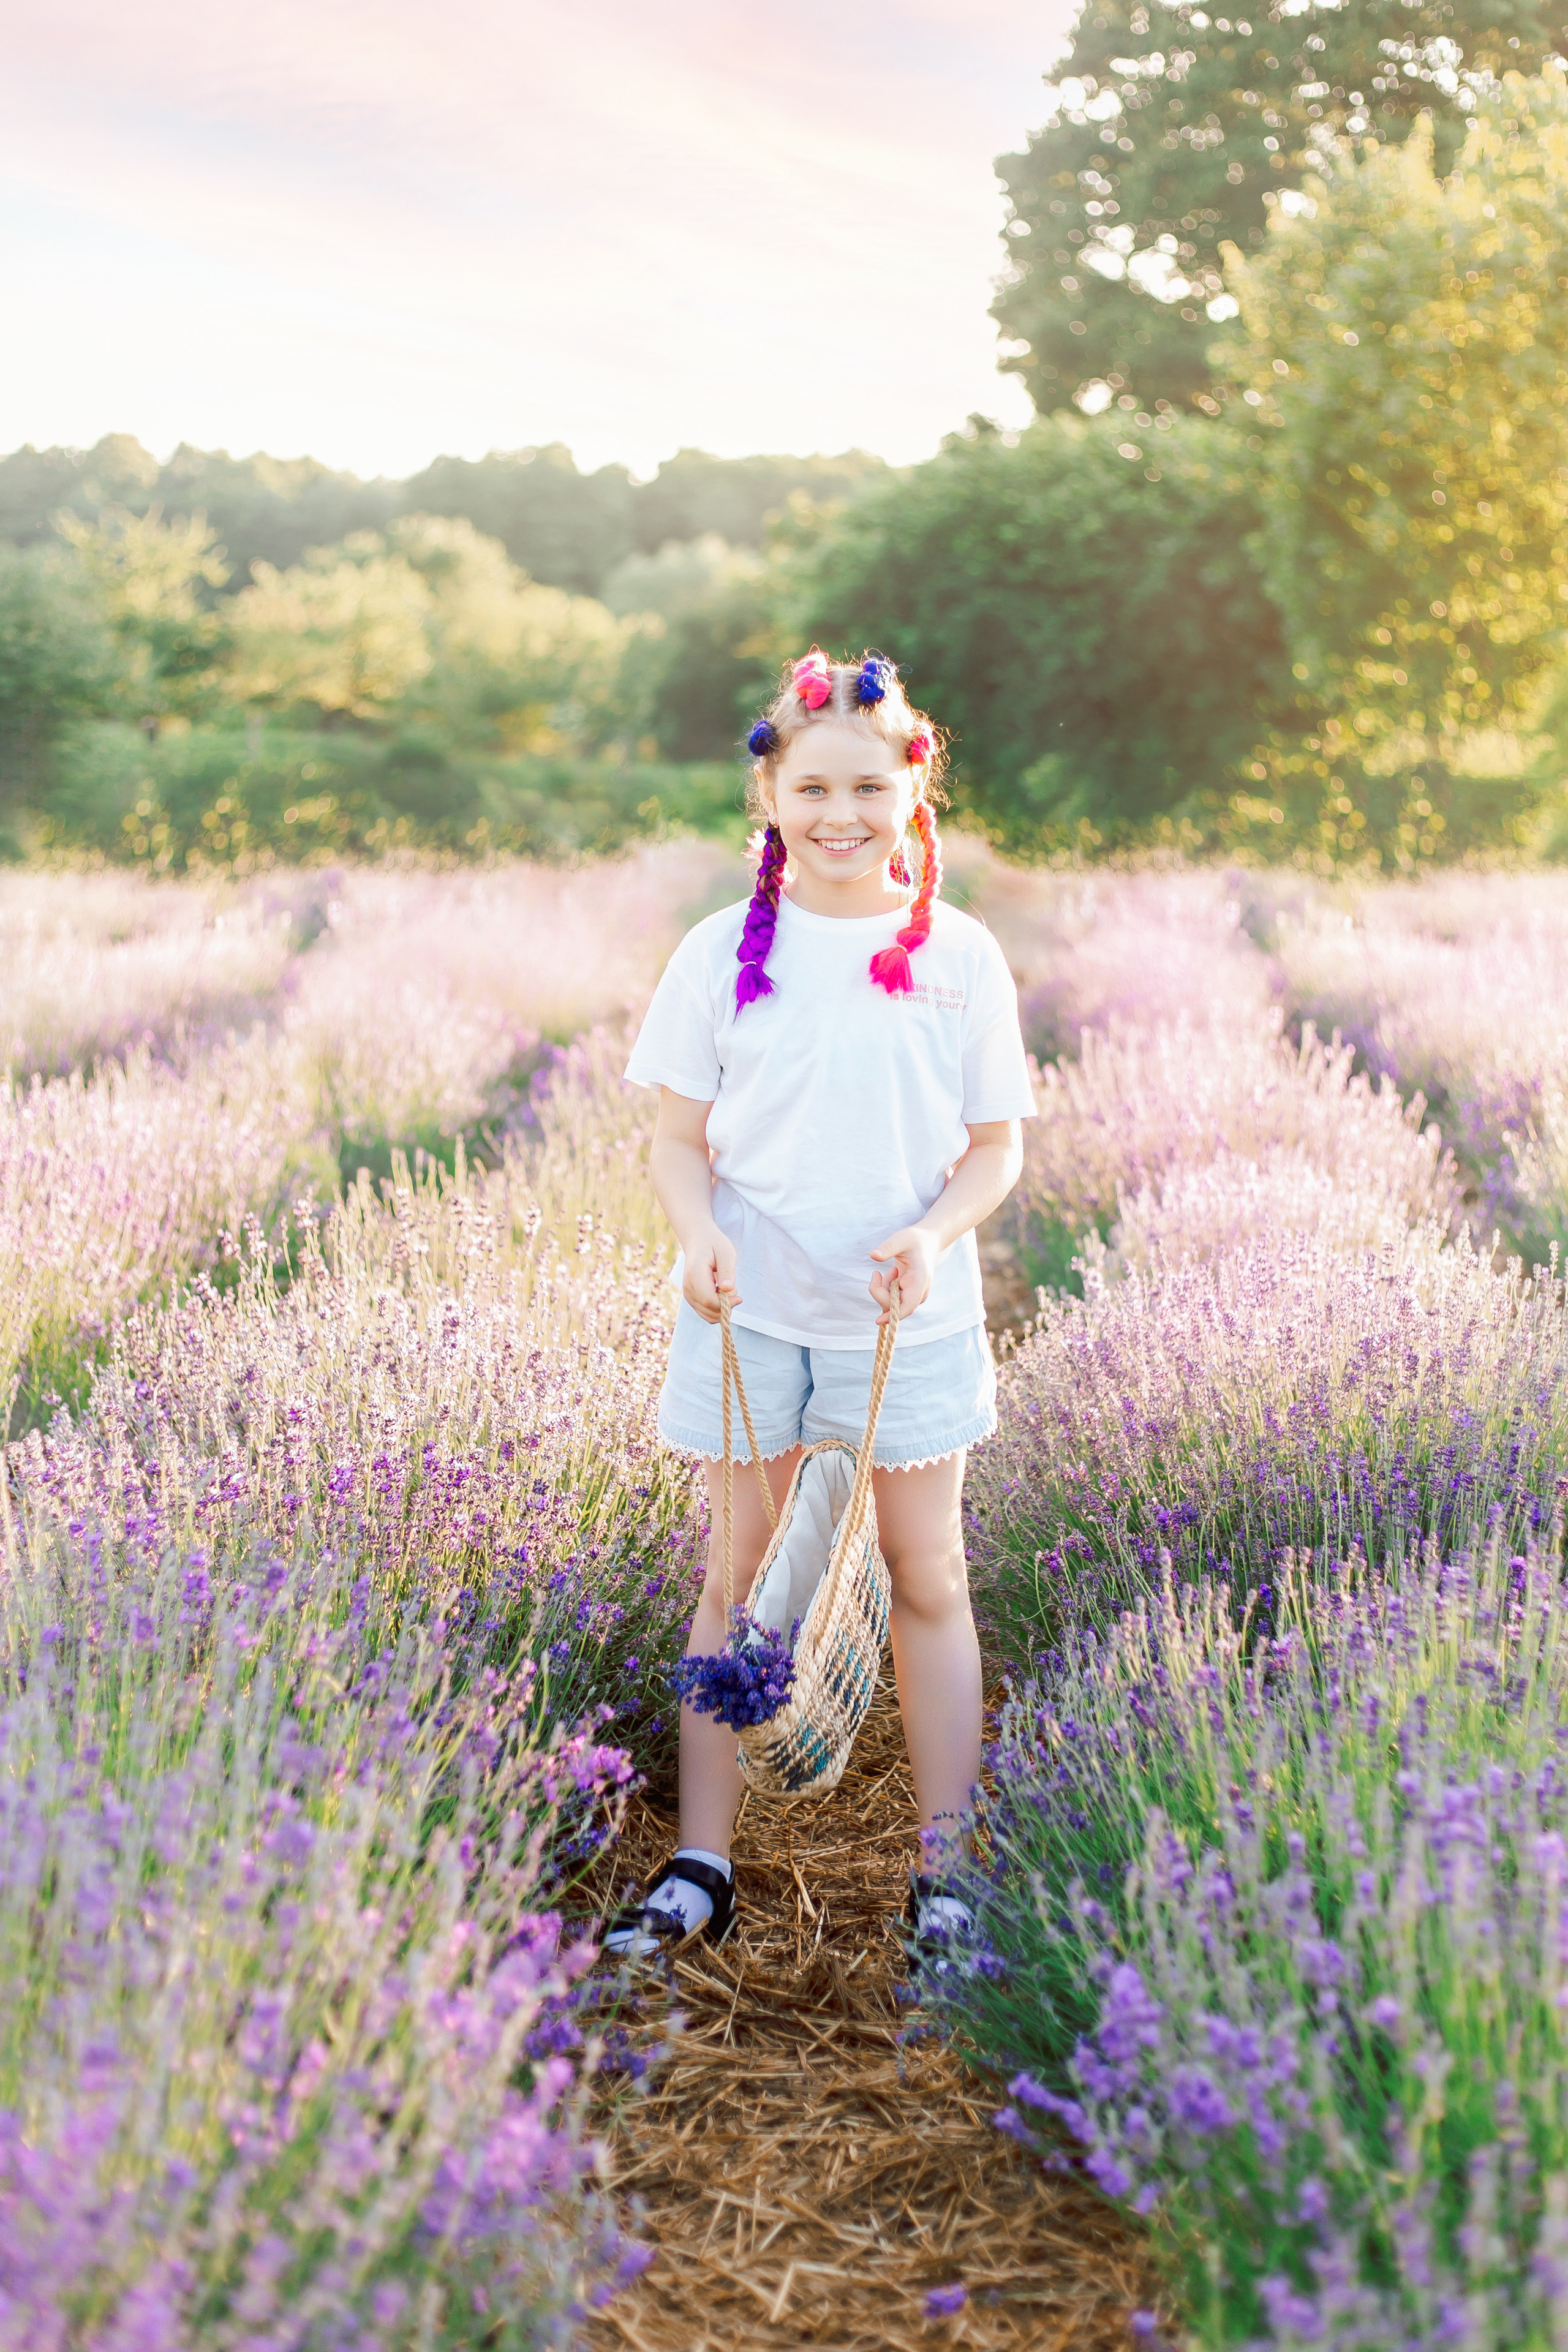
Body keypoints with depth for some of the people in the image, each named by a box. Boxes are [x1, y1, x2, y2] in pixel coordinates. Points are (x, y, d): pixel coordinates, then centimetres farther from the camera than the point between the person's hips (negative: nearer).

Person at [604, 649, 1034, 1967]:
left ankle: (948, 1868, 20)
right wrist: (699, 1234, -17)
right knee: (737, 1580, 6)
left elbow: (998, 1145, 3)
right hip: (753, 1312, 0)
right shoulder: (723, 953, -1)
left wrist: (934, 1231, -16)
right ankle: (702, 1868, 16)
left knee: (929, 1582, 8)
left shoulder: (960, 954, -2)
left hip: (911, 1316, 0)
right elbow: (679, 1137, 3)